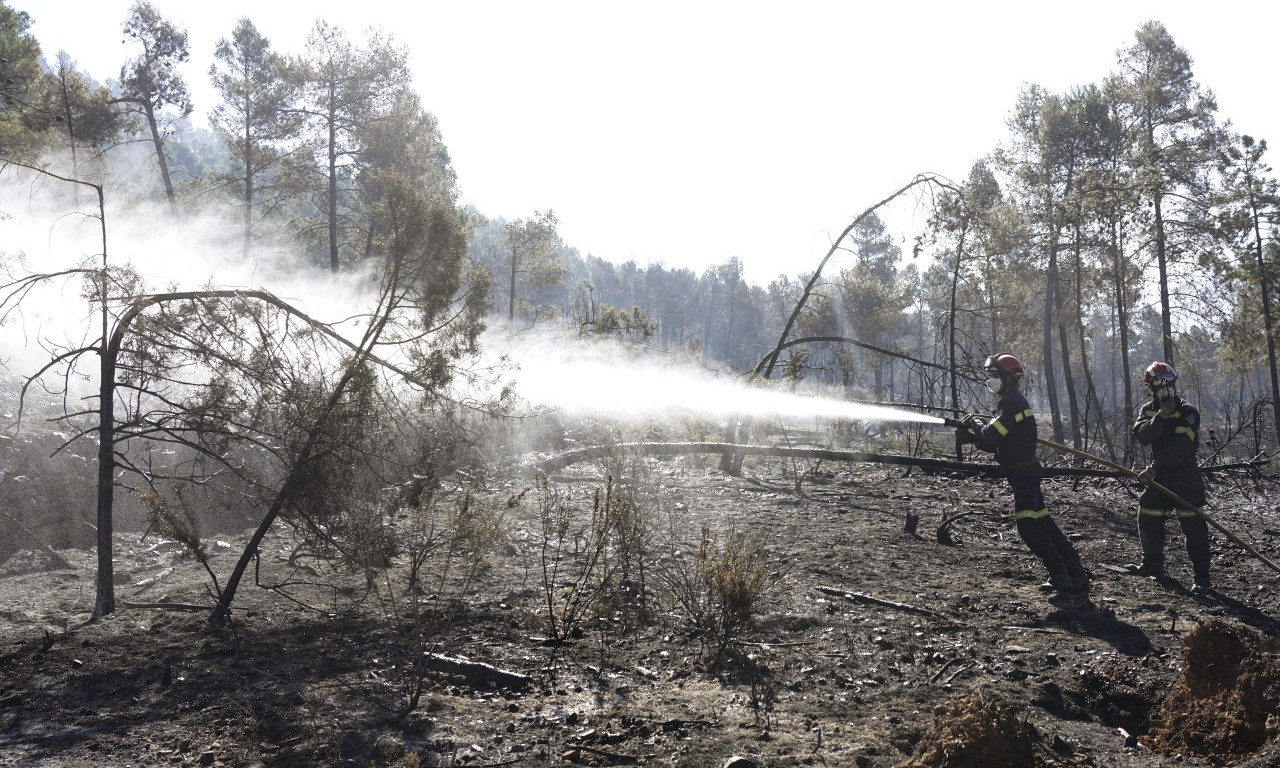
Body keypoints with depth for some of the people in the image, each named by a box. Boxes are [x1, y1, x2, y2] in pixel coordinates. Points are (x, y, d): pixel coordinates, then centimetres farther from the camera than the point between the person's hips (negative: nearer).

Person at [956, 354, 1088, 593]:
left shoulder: (1011, 402, -15)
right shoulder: (1017, 400, 18)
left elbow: (991, 436, -23)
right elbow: (995, 444, 19)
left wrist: (976, 425, -3)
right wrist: (971, 436, 6)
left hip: (1023, 472, -10)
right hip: (1028, 472, 10)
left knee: (1027, 526, -11)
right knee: (1043, 522, 12)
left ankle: (1061, 577, -10)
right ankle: (1075, 571, 15)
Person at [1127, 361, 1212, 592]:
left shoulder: (1188, 412, -12)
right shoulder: (1148, 410, 5)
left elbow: (1179, 448, -22)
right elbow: (1141, 435, -14)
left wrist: (1154, 467, -29)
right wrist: (1161, 416, -25)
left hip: (1186, 477, -5)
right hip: (1159, 476, 6)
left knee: (1193, 525, -10)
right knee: (1148, 520, 10)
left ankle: (1201, 577, -7)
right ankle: (1152, 565, 27)